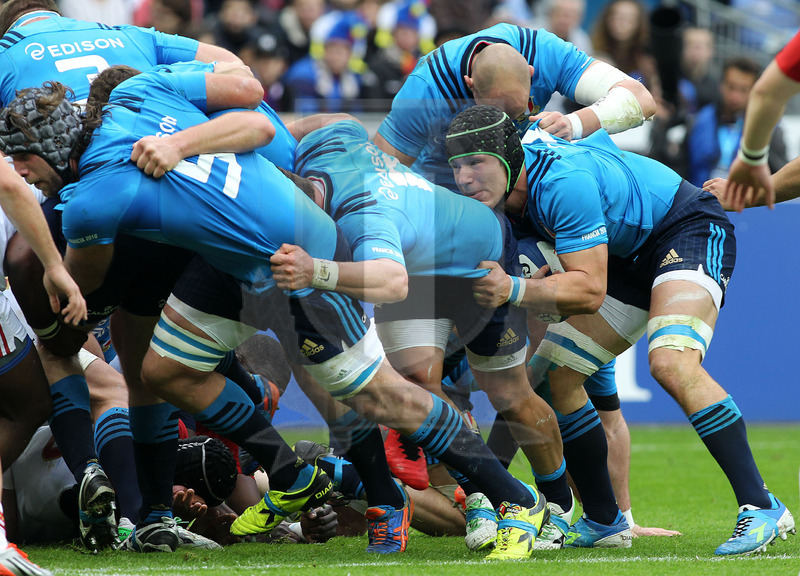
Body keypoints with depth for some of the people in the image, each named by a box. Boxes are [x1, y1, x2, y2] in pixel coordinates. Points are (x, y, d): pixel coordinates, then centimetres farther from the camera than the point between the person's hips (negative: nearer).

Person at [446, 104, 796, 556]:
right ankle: (604, 521, 14)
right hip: (626, 255, 9)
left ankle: (761, 508, -27)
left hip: (690, 230, -9)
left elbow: (590, 289, -36)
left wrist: (514, 289, -46)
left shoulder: (563, 182, -35)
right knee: (554, 374, 1)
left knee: (671, 363, -32)